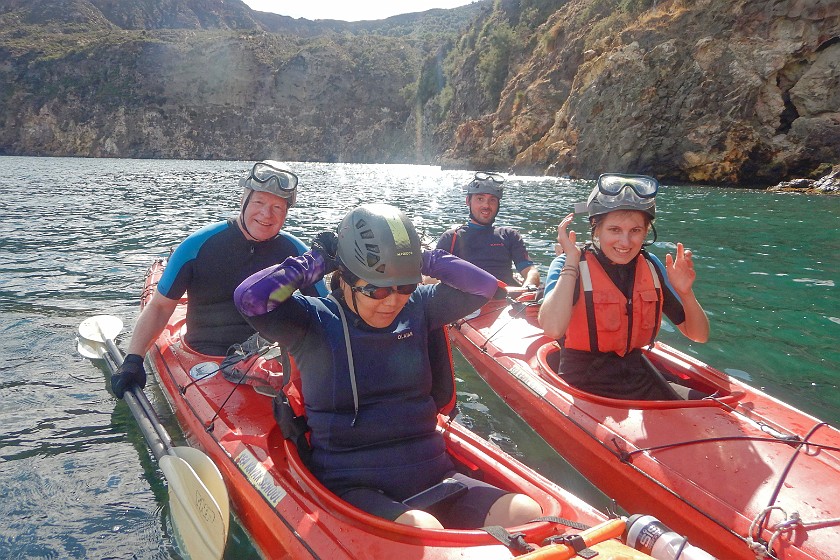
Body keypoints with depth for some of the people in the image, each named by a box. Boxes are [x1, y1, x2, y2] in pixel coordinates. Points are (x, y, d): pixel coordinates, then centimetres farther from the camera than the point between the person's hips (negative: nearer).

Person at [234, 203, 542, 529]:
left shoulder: (417, 309, 8)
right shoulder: (315, 322, -5)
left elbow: (484, 286, 8)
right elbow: (249, 297, -20)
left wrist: (425, 260, -1)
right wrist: (315, 262, -10)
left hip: (429, 475, 5)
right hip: (350, 487, -4)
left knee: (527, 514, -17)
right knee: (423, 529, -35)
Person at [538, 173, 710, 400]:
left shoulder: (651, 268, 4)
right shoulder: (568, 265, -11)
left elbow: (699, 335, 8)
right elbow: (552, 329, -31)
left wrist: (685, 293, -12)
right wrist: (571, 262, -25)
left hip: (638, 377, 6)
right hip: (585, 383, -5)